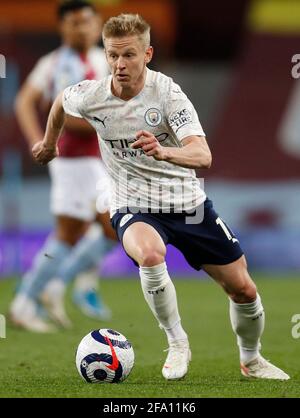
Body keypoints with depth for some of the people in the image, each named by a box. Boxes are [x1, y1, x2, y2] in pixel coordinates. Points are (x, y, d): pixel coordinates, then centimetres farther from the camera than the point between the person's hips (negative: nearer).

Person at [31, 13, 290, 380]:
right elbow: (61, 100, 14)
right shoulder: (90, 97, -13)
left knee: (243, 290, 4)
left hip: (187, 202, 1)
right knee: (150, 256, -37)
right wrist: (49, 143, 31)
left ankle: (251, 360, 34)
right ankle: (177, 344, -16)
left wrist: (163, 151, -52)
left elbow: (203, 156, -31)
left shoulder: (167, 92, -20)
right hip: (134, 208, -1)